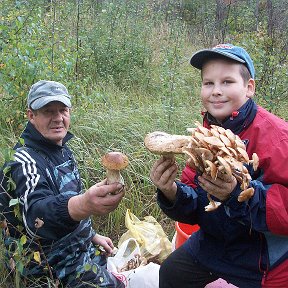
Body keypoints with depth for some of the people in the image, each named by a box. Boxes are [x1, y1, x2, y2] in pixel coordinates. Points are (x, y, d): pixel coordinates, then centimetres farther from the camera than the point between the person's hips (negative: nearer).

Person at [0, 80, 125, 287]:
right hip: (54, 266, -8)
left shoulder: (63, 152, 4)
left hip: (81, 248, 8)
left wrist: (92, 235, 18)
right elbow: (37, 214, -42)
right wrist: (83, 205, -60)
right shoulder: (25, 161, -24)